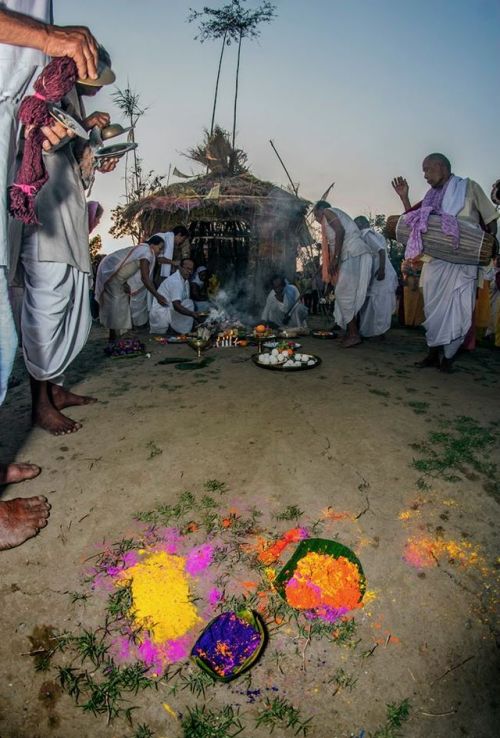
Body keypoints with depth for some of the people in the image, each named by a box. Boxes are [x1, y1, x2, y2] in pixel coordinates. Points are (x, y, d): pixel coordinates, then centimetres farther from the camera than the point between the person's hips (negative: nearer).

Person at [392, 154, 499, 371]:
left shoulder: (469, 188, 5)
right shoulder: (432, 198, 17)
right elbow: (415, 225, 16)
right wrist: (404, 197, 10)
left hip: (462, 263, -4)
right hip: (434, 262, 4)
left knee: (457, 310, -4)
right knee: (433, 308, 5)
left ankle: (448, 355, 6)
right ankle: (434, 353, 15)